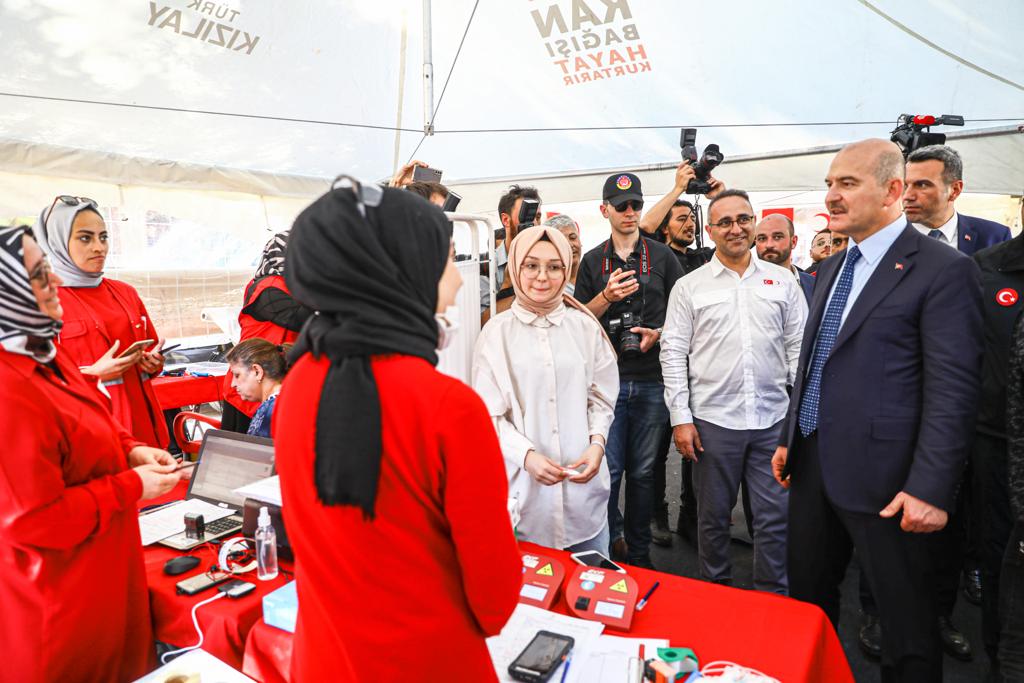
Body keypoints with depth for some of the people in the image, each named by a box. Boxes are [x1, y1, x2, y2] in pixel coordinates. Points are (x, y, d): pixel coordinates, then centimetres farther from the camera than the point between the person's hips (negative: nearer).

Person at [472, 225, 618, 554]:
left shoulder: (585, 327, 1)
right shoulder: (497, 332, -5)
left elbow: (602, 397, 8)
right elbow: (488, 414, -4)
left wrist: (597, 442, -9)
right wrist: (527, 455, -17)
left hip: (583, 481, 2)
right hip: (525, 487, -2)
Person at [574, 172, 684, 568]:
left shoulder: (662, 256, 7)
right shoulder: (593, 261, 9)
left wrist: (658, 333, -10)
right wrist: (607, 296, -11)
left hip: (652, 379, 0)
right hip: (608, 378, 0)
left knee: (643, 471, 8)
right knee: (609, 470, -1)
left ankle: (639, 552, 22)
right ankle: (612, 539, 21)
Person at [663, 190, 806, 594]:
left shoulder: (782, 280, 7)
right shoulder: (689, 287, 2)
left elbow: (799, 346, 7)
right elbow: (673, 353, -1)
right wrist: (680, 418, -6)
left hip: (774, 420, 1)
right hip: (712, 420, -1)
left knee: (775, 515, 7)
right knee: (713, 515, 12)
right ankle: (715, 590, 31)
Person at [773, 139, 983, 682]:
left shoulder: (943, 271, -11)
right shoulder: (832, 268, 12)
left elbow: (952, 391, -16)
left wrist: (930, 489, -19)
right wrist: (788, 438, 16)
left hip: (880, 476, -7)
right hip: (812, 464, 7)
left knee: (906, 619, 11)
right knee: (806, 596, 20)